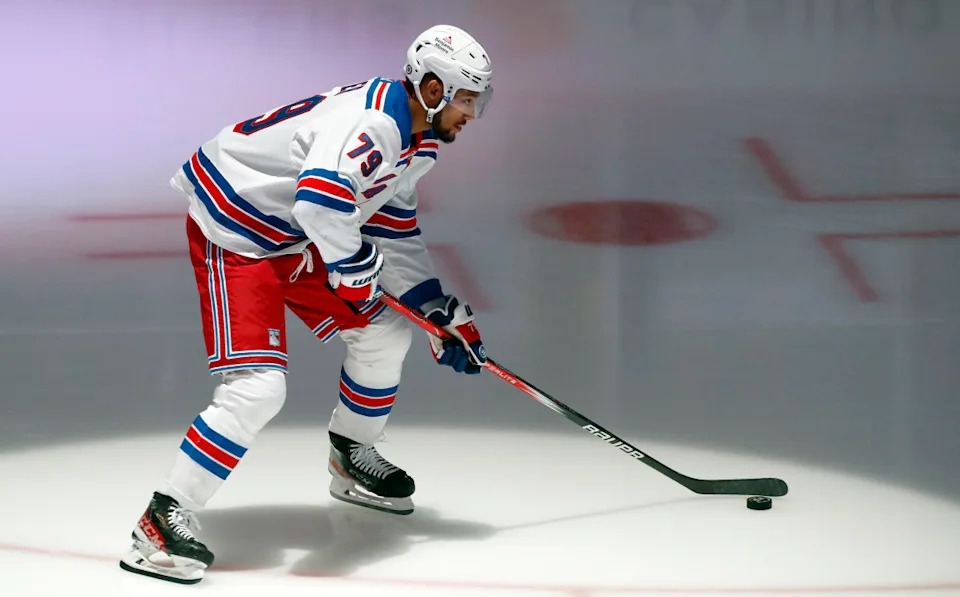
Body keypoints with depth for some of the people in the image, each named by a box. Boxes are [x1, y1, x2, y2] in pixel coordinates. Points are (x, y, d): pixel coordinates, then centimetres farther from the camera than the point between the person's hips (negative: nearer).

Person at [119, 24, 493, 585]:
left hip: (294, 238, 10)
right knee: (258, 387, -21)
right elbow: (320, 198, -44)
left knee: (385, 329, 15)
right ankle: (166, 518, -15)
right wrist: (356, 268, -27)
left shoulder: (417, 140, 7)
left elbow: (395, 236, 17)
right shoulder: (370, 122, -27)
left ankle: (352, 459, 36)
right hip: (233, 234, -10)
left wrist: (445, 313, 12)